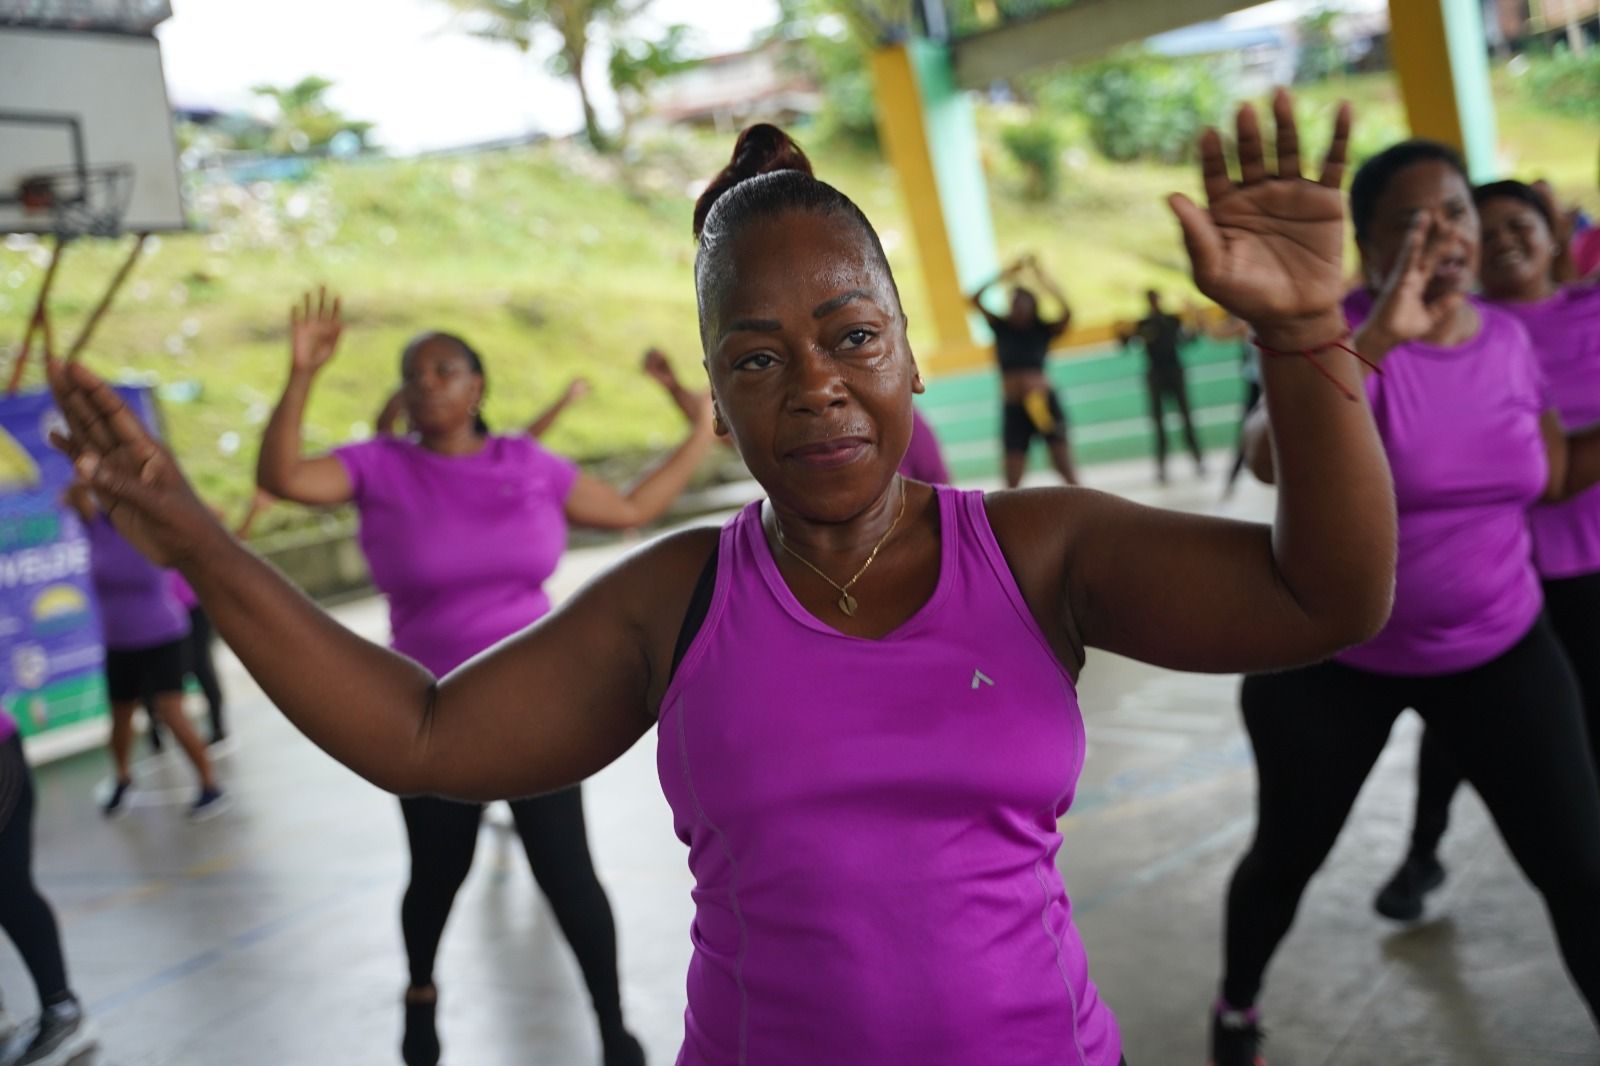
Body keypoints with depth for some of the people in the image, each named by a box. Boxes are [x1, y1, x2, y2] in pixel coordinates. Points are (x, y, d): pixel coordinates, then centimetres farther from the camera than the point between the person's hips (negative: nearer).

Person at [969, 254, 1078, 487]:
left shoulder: (1043, 330, 1)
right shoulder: (1001, 327, 6)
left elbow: (1067, 314, -16)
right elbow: (975, 299, 0)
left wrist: (1044, 280, -18)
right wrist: (1004, 276, -5)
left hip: (1044, 403, -2)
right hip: (1014, 408, 2)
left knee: (1066, 471, 0)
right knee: (1012, 483, 0)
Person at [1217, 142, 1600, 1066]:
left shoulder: (1508, 338, -2)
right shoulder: (1345, 331, -19)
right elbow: (1272, 460, -38)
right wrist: (1377, 338, -45)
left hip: (1500, 650, 4)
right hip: (1334, 657, -3)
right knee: (1287, 855, 14)